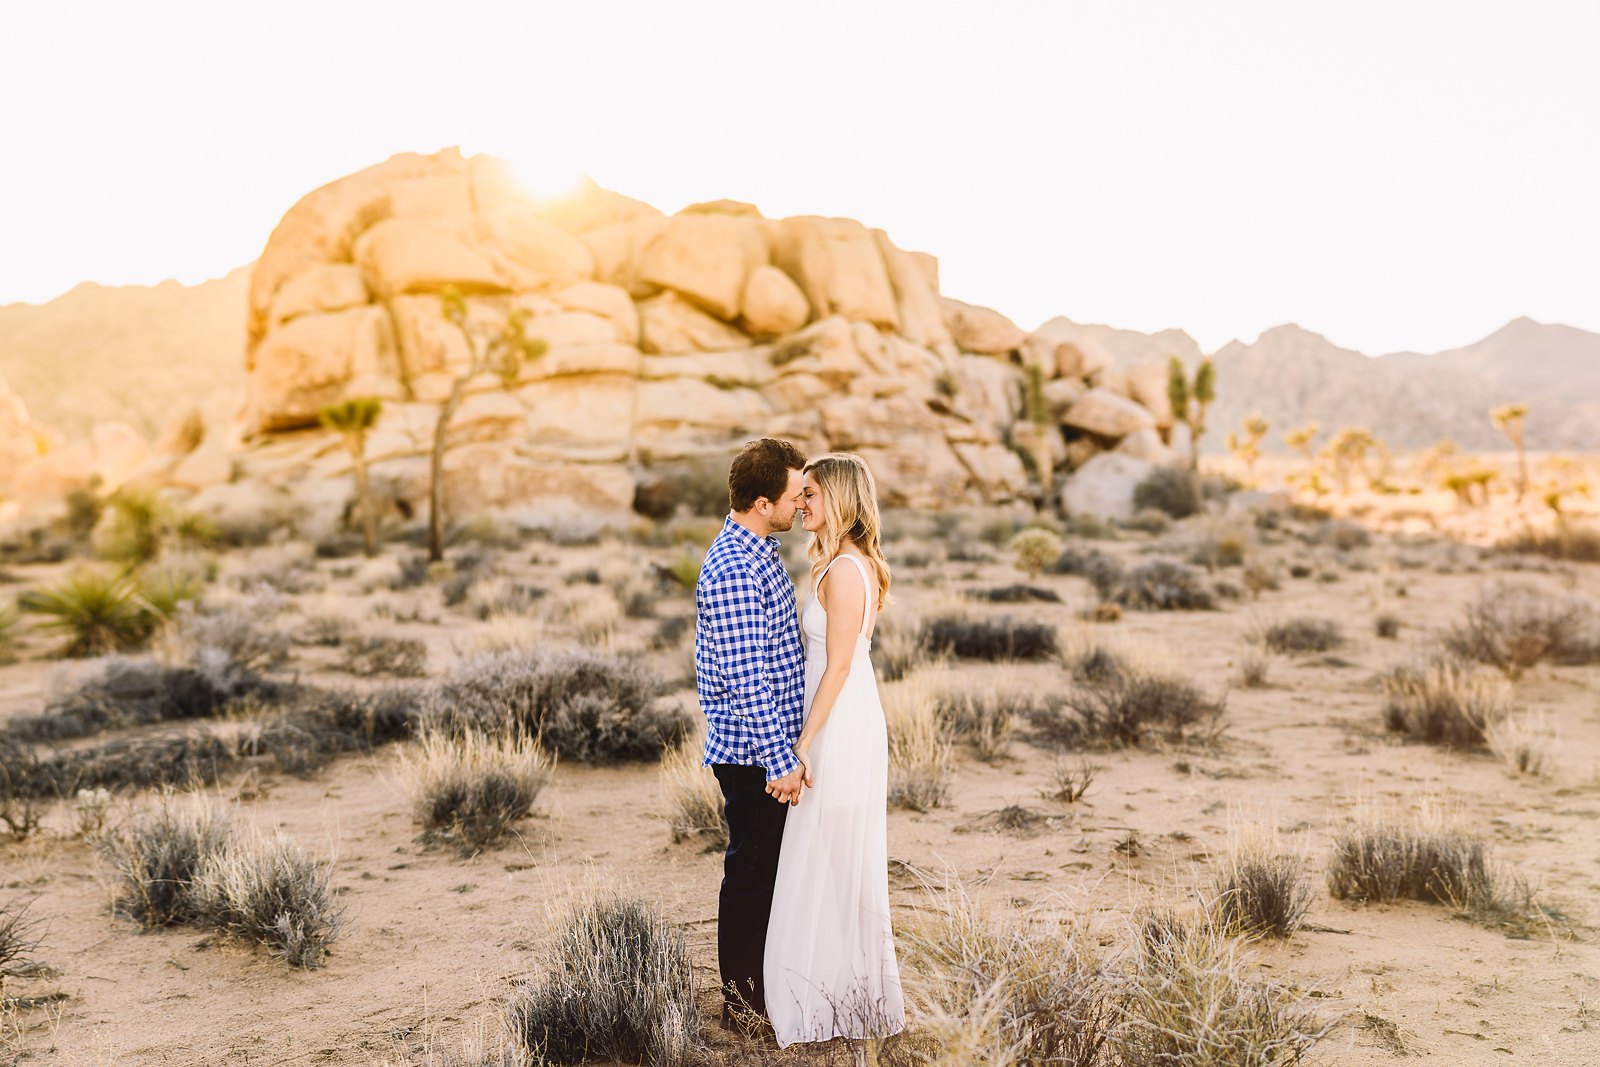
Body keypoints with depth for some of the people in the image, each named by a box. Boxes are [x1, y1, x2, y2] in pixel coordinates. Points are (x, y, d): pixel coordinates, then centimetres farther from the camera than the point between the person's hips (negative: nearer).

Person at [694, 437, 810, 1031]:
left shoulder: (758, 553, 11)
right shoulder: (734, 571, -23)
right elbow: (745, 680, -26)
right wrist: (779, 760, -23)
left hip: (767, 745, 10)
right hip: (752, 752, -10)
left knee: (765, 869, 18)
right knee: (750, 871, 2)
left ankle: (759, 987, 32)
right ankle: (740, 1008, 16)